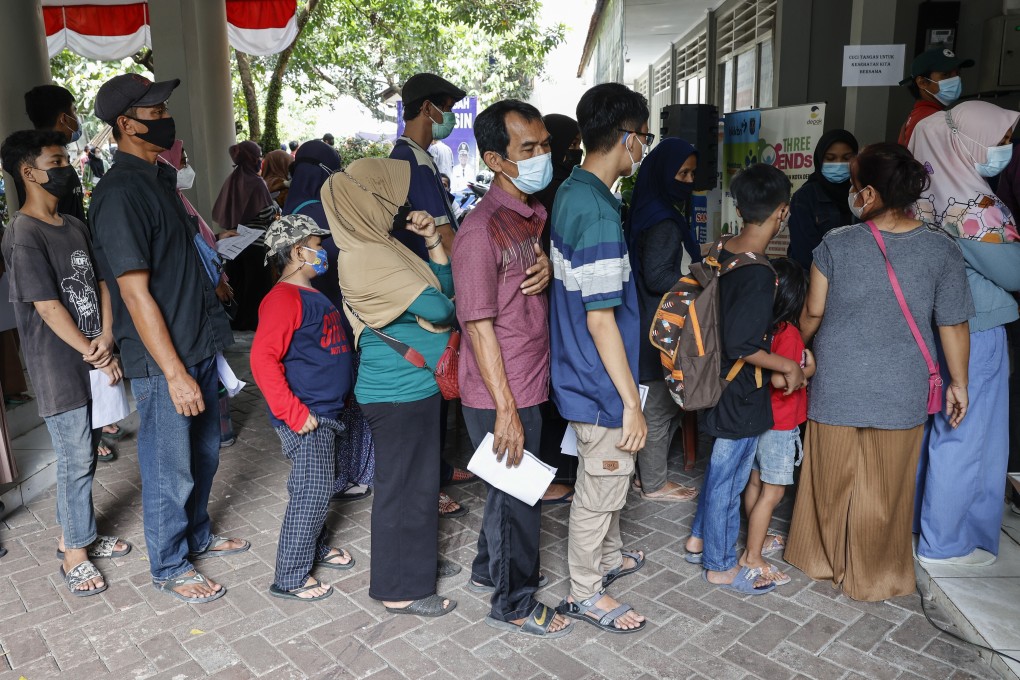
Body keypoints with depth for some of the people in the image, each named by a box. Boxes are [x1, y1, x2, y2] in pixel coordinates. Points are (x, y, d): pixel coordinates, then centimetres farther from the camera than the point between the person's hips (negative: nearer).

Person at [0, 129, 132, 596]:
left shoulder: (75, 226, 10)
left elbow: (100, 283, 8)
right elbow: (48, 307, -16)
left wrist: (106, 339, -7)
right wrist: (94, 355, -11)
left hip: (94, 362, 7)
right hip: (60, 369, -7)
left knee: (83, 456, 16)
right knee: (76, 462, 1)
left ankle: (75, 534, 32)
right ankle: (74, 555, 17)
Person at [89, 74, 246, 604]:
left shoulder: (160, 176, 10)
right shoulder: (119, 194, -19)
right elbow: (136, 294, -21)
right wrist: (175, 373, -20)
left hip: (198, 345, 9)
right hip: (163, 360, -9)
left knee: (203, 455, 22)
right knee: (170, 470, 7)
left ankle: (196, 535, 42)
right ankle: (169, 566, 26)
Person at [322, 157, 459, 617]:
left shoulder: (381, 246, 9)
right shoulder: (366, 257, -22)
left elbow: (444, 285, 11)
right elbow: (437, 308, -24)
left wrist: (431, 240, -1)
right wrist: (445, 308, -1)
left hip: (414, 386, 10)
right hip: (400, 392, -10)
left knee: (418, 478, 21)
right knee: (403, 485, 3)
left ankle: (417, 560, 39)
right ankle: (400, 589, 20)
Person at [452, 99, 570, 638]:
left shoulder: (537, 215, 7)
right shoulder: (481, 231, -21)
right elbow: (479, 327, -21)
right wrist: (506, 410, -21)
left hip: (530, 385, 8)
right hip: (500, 397, -8)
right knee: (518, 495, 7)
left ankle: (488, 569, 45)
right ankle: (514, 604, 29)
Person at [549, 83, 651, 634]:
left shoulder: (570, 192, 4)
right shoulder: (599, 215, -26)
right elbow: (601, 322, -25)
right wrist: (632, 403, -18)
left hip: (580, 371, 10)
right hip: (602, 384, -10)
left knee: (605, 479, 26)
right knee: (600, 491, 9)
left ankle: (610, 556, 47)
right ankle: (584, 593, 28)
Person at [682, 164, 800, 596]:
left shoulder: (721, 254, 0)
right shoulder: (759, 274, -25)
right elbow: (741, 345, -26)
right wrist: (789, 366, -13)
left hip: (719, 382, 9)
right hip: (742, 393, -8)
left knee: (720, 467, 24)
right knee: (729, 478, 7)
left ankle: (699, 539, 40)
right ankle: (721, 566, 25)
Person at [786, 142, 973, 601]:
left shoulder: (836, 244, -12)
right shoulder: (942, 251, -9)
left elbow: (813, 314, -4)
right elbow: (953, 326, -4)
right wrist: (959, 382, 10)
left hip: (836, 387, 0)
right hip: (900, 393, 0)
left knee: (830, 482, 17)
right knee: (884, 491, 15)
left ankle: (822, 559, 36)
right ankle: (875, 576, 31)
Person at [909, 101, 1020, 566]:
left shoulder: (929, 194, 1)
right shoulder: (973, 206, -23)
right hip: (973, 335, -8)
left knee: (927, 428, 20)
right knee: (966, 438, 6)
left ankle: (914, 518, 36)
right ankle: (945, 543, 20)